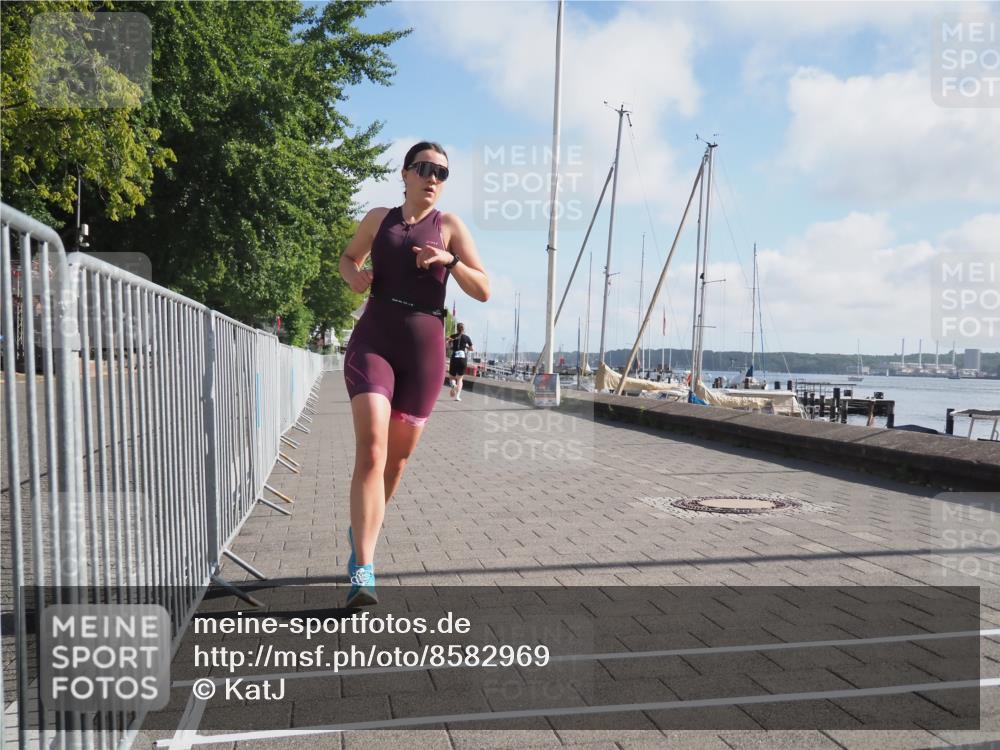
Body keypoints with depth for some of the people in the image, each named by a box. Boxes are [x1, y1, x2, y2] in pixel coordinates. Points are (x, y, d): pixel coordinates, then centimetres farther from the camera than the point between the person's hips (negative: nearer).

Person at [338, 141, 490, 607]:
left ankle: (362, 531, 39)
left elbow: (483, 291, -2)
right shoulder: (378, 219, 9)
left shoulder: (450, 227, 4)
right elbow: (348, 257, 26)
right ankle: (363, 571, -19)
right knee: (370, 451, -18)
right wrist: (354, 276, 3)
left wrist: (449, 260, -20)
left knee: (397, 457, 11)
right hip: (372, 343, 0)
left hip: (424, 351, 1)